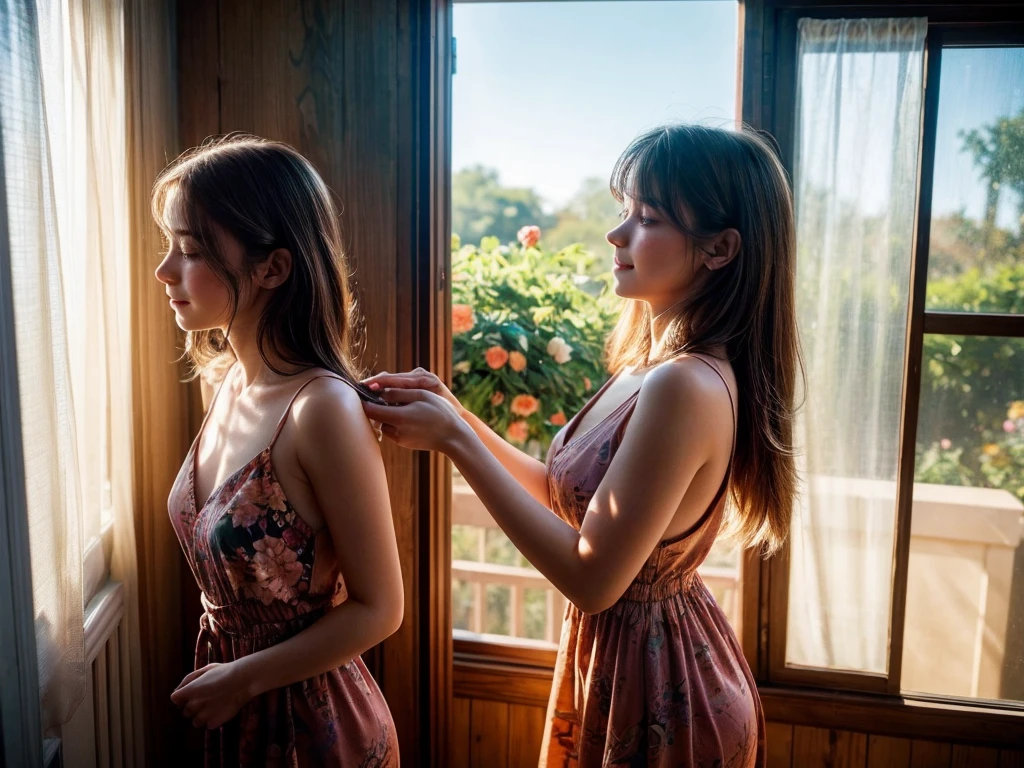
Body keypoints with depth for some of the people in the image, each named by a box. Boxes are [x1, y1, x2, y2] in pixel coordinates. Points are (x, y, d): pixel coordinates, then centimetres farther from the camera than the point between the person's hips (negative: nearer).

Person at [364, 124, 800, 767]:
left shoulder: (685, 386, -29)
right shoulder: (653, 363, -1)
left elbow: (592, 578, -27)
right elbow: (569, 496, 5)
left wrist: (455, 442, -25)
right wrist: (456, 415, -5)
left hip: (656, 688, -8)